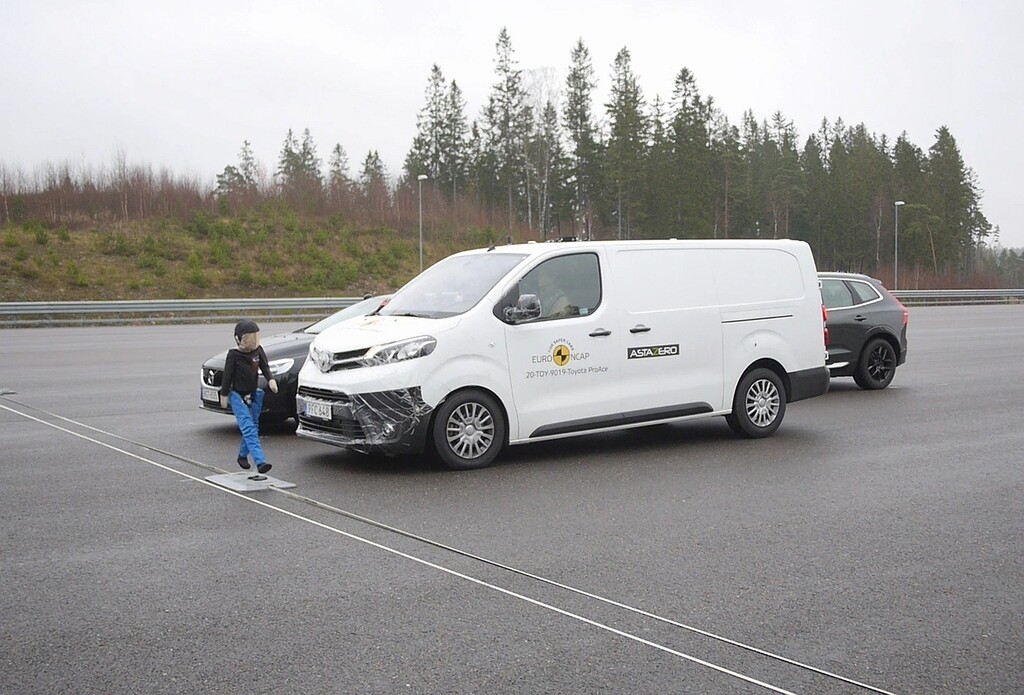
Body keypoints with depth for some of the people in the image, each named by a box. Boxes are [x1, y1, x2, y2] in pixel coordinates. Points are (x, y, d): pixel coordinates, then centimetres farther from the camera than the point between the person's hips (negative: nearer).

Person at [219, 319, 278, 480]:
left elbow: (265, 368, 2)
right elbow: (228, 375, -4)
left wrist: (271, 380, -18)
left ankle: (242, 455, 36)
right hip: (238, 396, -6)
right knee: (249, 429, -16)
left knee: (252, 428, 13)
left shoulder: (258, 351, 1)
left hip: (253, 395, 6)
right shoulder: (234, 355, -11)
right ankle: (260, 462, -29)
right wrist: (224, 395, 0)